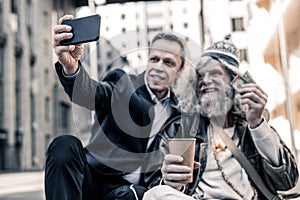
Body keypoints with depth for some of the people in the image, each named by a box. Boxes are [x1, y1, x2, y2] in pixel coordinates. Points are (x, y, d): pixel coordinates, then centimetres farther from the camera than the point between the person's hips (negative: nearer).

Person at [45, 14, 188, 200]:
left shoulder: (177, 112, 12)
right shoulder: (123, 82, 2)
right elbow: (89, 94, -20)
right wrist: (71, 66, -42)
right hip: (93, 177, 0)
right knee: (64, 145, -31)